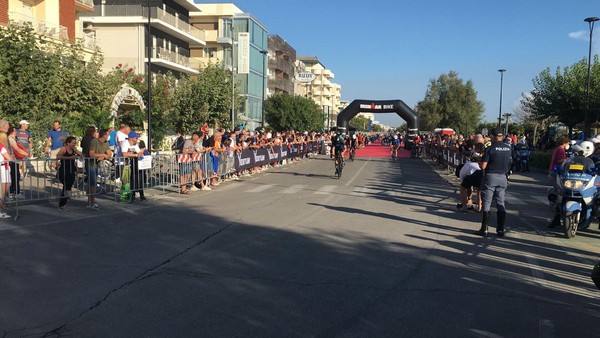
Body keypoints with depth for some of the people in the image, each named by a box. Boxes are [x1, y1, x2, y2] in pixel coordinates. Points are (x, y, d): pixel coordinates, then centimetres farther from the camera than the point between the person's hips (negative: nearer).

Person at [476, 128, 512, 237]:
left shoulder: (490, 149, -13)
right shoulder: (508, 148, 4)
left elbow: (483, 166, -15)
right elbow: (509, 165, 12)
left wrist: (480, 163, 6)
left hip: (490, 177, -5)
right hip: (503, 178, 5)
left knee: (486, 204, 1)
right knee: (501, 204, 11)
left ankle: (484, 229, 3)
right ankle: (500, 230, 14)